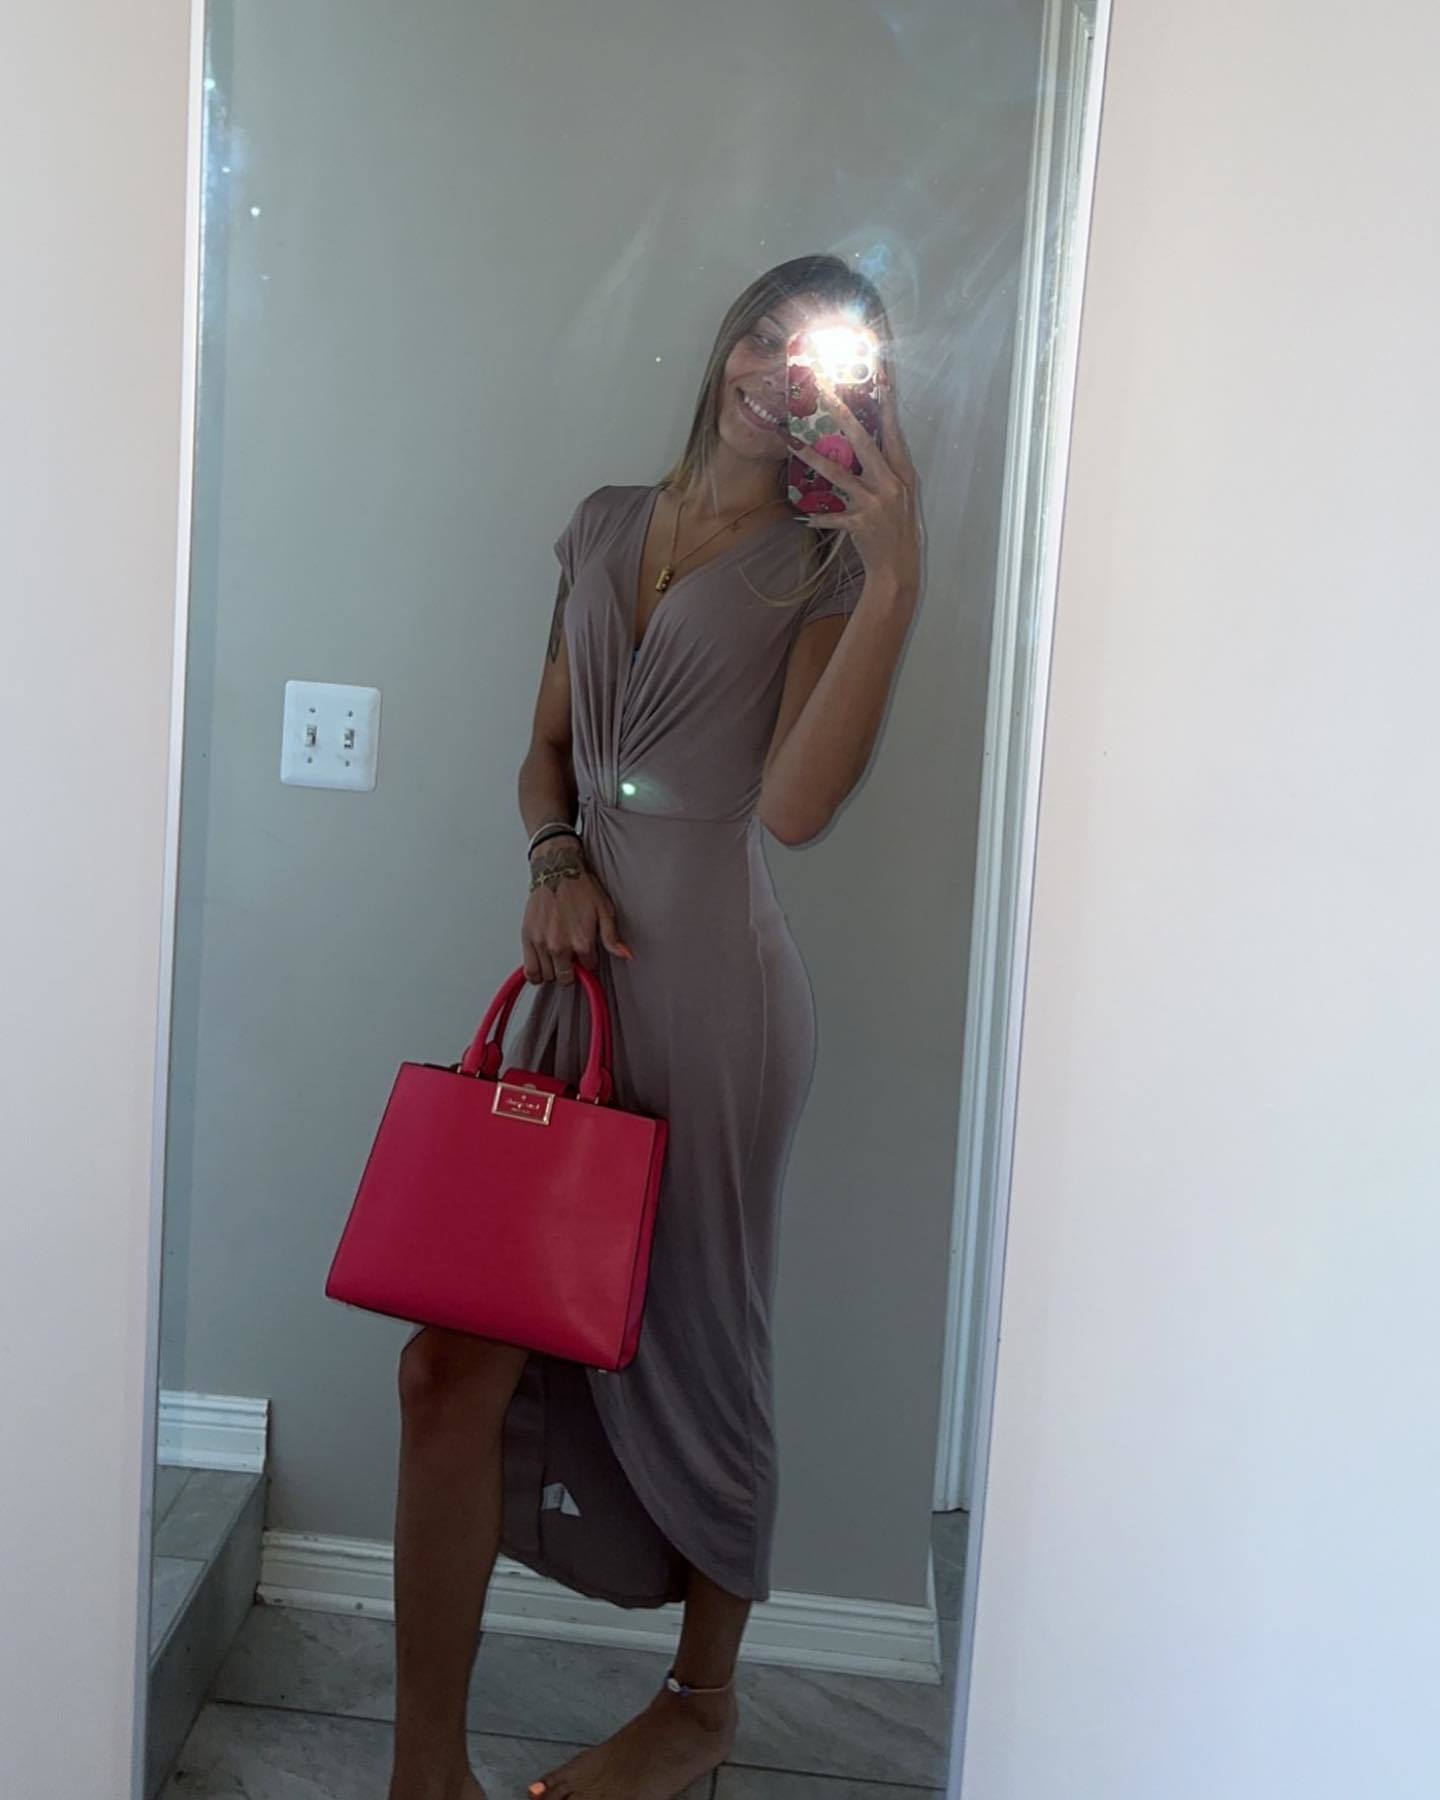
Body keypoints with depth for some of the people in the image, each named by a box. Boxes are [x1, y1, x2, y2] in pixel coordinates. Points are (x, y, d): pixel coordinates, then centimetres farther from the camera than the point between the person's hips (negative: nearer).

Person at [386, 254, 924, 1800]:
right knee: (454, 1363, -2)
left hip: (708, 983, -4)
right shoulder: (607, 523, 15)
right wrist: (553, 860, -2)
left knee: (690, 1345, 8)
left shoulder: (824, 565, 1)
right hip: (578, 973, 4)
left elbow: (794, 803, -15)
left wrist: (893, 578, -18)